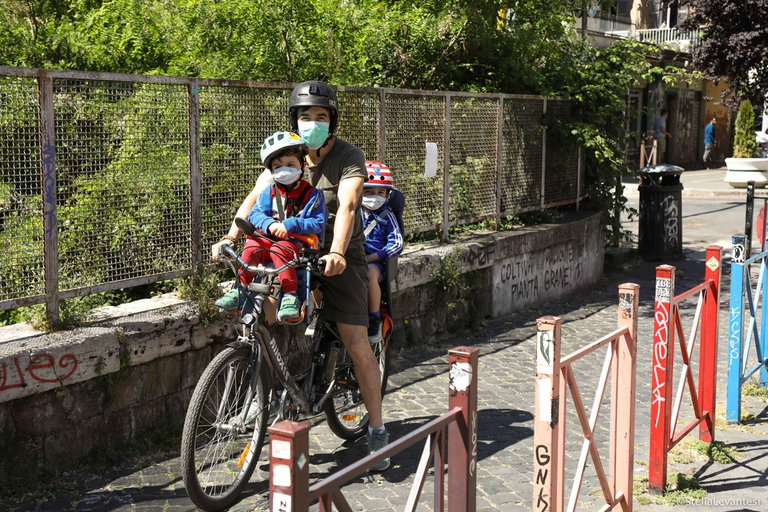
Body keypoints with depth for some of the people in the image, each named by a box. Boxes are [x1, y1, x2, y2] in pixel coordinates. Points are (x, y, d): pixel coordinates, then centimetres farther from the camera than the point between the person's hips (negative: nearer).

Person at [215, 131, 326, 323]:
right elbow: (255, 214, 1)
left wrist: (290, 224, -26)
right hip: (271, 239, 4)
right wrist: (270, 224, -21)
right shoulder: (269, 193, 9)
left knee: (280, 250, -36)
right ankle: (239, 290, -18)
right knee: (252, 247, -26)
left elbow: (318, 224, -13)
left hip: (300, 244, -4)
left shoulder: (311, 194, -3)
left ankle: (290, 297, -34)